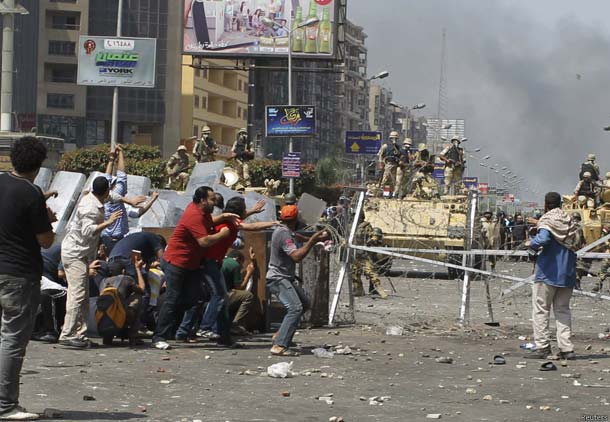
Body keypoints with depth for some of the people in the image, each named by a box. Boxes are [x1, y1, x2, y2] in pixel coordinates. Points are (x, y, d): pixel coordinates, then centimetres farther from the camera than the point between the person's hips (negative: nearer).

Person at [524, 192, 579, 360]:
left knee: (541, 309, 0)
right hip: (567, 274, 6)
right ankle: (566, 348, 4)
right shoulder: (570, 221, 11)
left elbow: (542, 239, -26)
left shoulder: (547, 220, -9)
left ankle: (542, 347, -6)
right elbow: (576, 244, 16)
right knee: (563, 310, 11)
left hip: (548, 273, -6)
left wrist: (533, 245, -8)